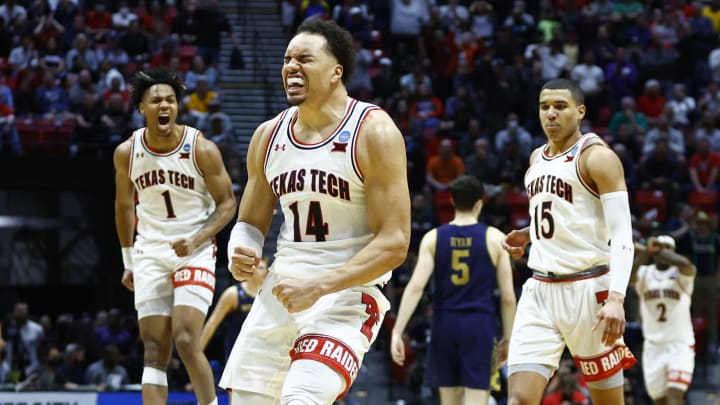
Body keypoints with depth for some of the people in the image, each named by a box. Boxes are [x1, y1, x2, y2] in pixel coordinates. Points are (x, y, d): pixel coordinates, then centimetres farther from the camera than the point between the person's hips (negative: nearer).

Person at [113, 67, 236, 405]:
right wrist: (128, 262, 16)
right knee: (154, 351, 0)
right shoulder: (126, 153, -3)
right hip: (151, 253, 3)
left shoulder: (202, 150, -13)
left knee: (186, 341, -17)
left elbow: (227, 203, -5)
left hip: (195, 253, -3)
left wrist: (196, 240, -20)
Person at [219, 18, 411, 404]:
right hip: (281, 290, 6)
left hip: (347, 295, -6)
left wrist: (318, 287, -23)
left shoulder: (374, 133, -12)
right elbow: (251, 223, 17)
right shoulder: (269, 136, 6)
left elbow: (394, 243, -16)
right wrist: (239, 254, -8)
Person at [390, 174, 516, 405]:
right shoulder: (495, 239, 0)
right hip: (479, 325, -3)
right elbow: (508, 297, 0)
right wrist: (507, 338, 11)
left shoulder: (433, 238, 3)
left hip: (445, 324, 3)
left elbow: (416, 286, -7)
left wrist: (397, 331, -8)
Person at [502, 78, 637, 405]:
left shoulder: (597, 157, -8)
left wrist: (616, 298, -28)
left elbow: (622, 234, -15)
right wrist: (528, 234, 10)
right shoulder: (537, 158, 15)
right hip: (539, 291, 6)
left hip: (588, 290, -6)